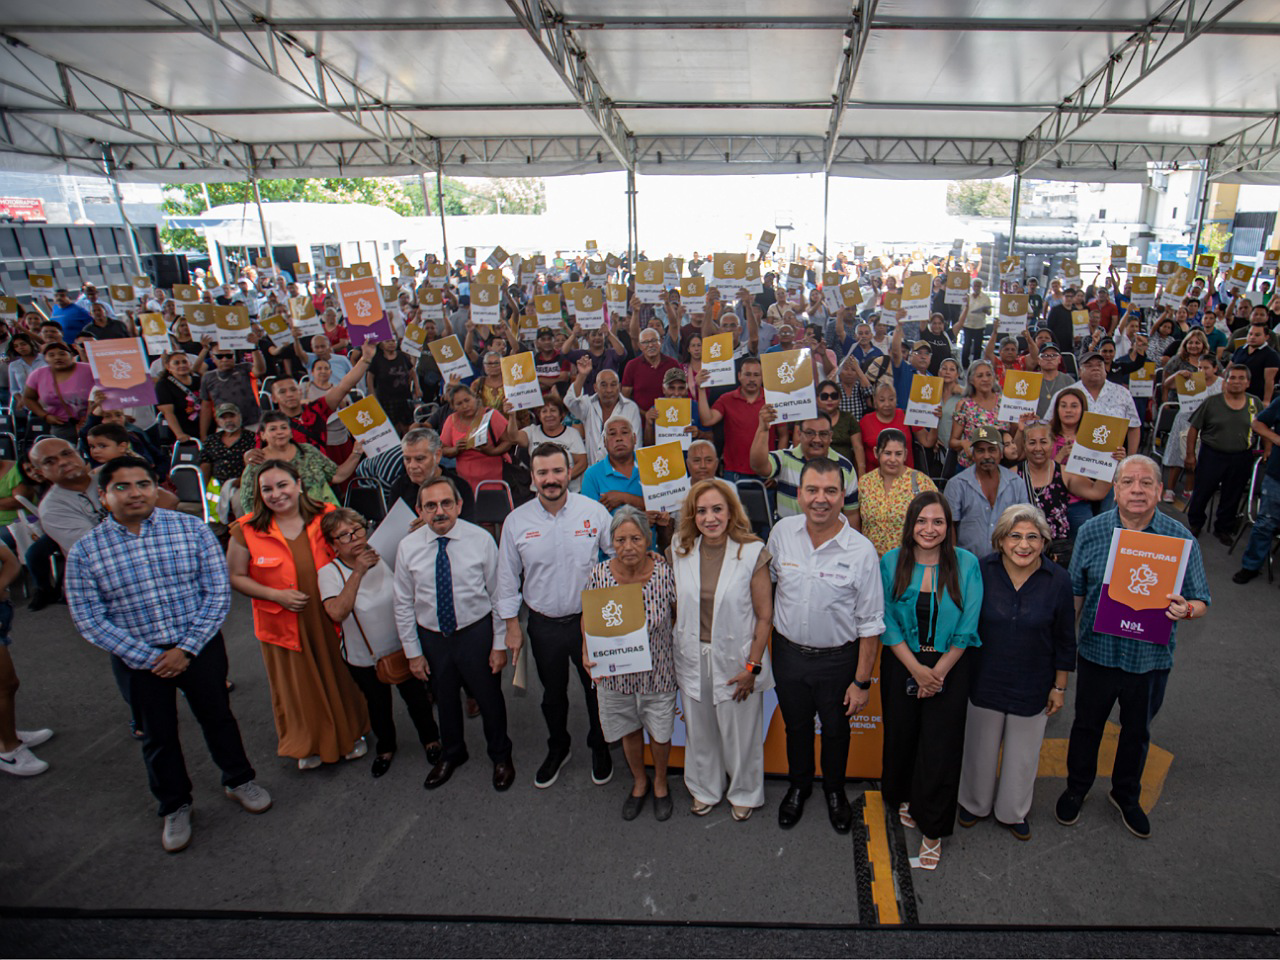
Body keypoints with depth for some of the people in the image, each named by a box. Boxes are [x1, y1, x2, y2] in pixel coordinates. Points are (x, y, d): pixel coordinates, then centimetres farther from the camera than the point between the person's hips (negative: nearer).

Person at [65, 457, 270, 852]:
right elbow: (89, 619, -8)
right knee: (158, 734, 17)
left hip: (199, 646, 0)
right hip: (137, 659, 1)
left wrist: (186, 648, -16)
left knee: (217, 717, 16)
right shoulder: (84, 552, -8)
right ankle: (175, 807, 40)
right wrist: (148, 658, -13)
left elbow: (218, 592, -10)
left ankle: (239, 780, 42)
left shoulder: (193, 530, -10)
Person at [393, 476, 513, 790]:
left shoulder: (481, 539, -15)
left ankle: (500, 756, 44)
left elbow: (499, 595, -9)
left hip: (477, 632, -2)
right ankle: (451, 754, 51)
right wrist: (413, 652, 0)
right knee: (445, 700, 23)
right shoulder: (408, 547, -10)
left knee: (489, 697, 16)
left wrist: (499, 644, -8)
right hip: (432, 637, 2)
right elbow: (403, 605, -1)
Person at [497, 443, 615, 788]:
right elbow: (507, 577, 1)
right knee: (552, 693, 21)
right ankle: (557, 749, 47)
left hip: (590, 620, -1)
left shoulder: (594, 511, -12)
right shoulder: (516, 521, -7)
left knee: (597, 689, 16)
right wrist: (512, 626, 3)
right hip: (544, 625, 2)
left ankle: (600, 749, 43)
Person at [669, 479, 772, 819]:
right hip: (693, 657, 3)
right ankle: (705, 789, 47)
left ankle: (744, 793, 42)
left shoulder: (752, 552, -15)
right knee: (699, 729, 20)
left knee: (740, 731, 14)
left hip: (736, 658, -3)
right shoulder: (679, 550, -5)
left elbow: (765, 616, -11)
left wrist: (752, 667, -11)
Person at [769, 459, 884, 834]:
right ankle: (798, 786, 49)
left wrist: (862, 681, -10)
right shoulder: (782, 531, -11)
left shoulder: (861, 550, -19)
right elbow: (768, 581, 7)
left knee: (835, 729, 20)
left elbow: (870, 623, -12)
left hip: (838, 659, -2)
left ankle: (834, 789, 48)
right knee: (796, 725, 22)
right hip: (788, 652, 2)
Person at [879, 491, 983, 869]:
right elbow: (888, 622, -5)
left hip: (948, 668, -1)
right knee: (901, 736, 14)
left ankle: (933, 829, 20)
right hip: (901, 665, 1)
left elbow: (966, 628, -6)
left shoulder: (966, 564, -7)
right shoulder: (891, 563, -5)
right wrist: (916, 669, -11)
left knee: (940, 746, 2)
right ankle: (904, 798, 42)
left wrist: (938, 672, -9)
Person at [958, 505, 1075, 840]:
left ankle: (1013, 812, 44)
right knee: (981, 747, 19)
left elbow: (1064, 640, -3)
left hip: (1032, 686, 0)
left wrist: (1059, 687, 2)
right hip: (985, 681, 0)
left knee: (1023, 752, 19)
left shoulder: (1058, 580, -14)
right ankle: (975, 803, 44)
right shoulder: (981, 571, -15)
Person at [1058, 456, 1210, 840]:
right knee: (1087, 725, 17)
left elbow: (1201, 602, -3)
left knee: (1137, 731, 21)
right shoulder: (1092, 531, -8)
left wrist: (1186, 610, -27)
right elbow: (1075, 594, 0)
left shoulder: (1181, 539, -9)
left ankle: (1126, 795, 45)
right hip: (1097, 652, 0)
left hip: (1151, 659, 1)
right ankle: (1076, 789, 41)